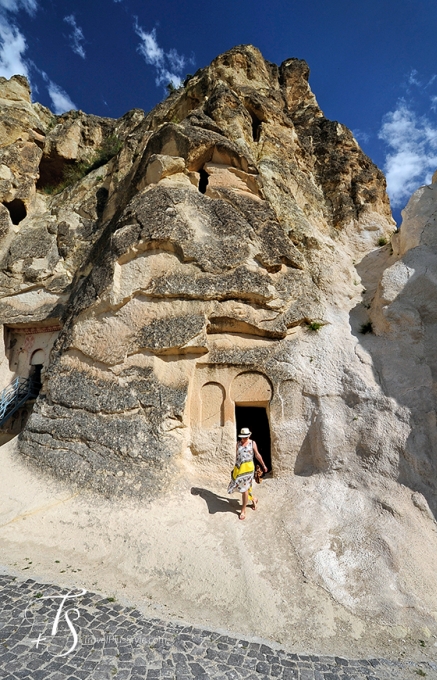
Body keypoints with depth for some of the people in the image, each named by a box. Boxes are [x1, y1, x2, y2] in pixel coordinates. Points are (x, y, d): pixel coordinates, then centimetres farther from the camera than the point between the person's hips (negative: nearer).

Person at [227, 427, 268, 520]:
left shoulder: (252, 443, -1)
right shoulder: (238, 443, 7)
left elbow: (257, 455, 8)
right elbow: (237, 456, 14)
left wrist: (263, 465, 13)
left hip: (247, 468, -4)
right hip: (238, 468, 4)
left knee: (244, 489, -1)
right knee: (242, 487, 12)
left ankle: (243, 510, 15)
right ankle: (253, 499, 39)